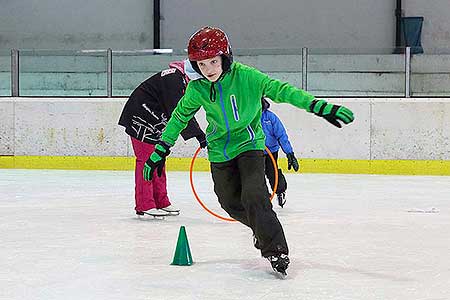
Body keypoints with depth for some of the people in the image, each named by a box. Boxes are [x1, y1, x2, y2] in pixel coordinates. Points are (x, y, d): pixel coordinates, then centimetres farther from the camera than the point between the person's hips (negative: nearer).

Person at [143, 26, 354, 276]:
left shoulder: (245, 76, -21)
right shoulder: (196, 89, -11)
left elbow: (280, 90, -24)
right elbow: (179, 117, 4)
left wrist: (320, 107, -32)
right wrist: (160, 151, 4)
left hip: (249, 144, -4)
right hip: (220, 150, 4)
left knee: (253, 196, -21)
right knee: (231, 204, 8)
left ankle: (275, 250, -11)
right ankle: (262, 229, 37)